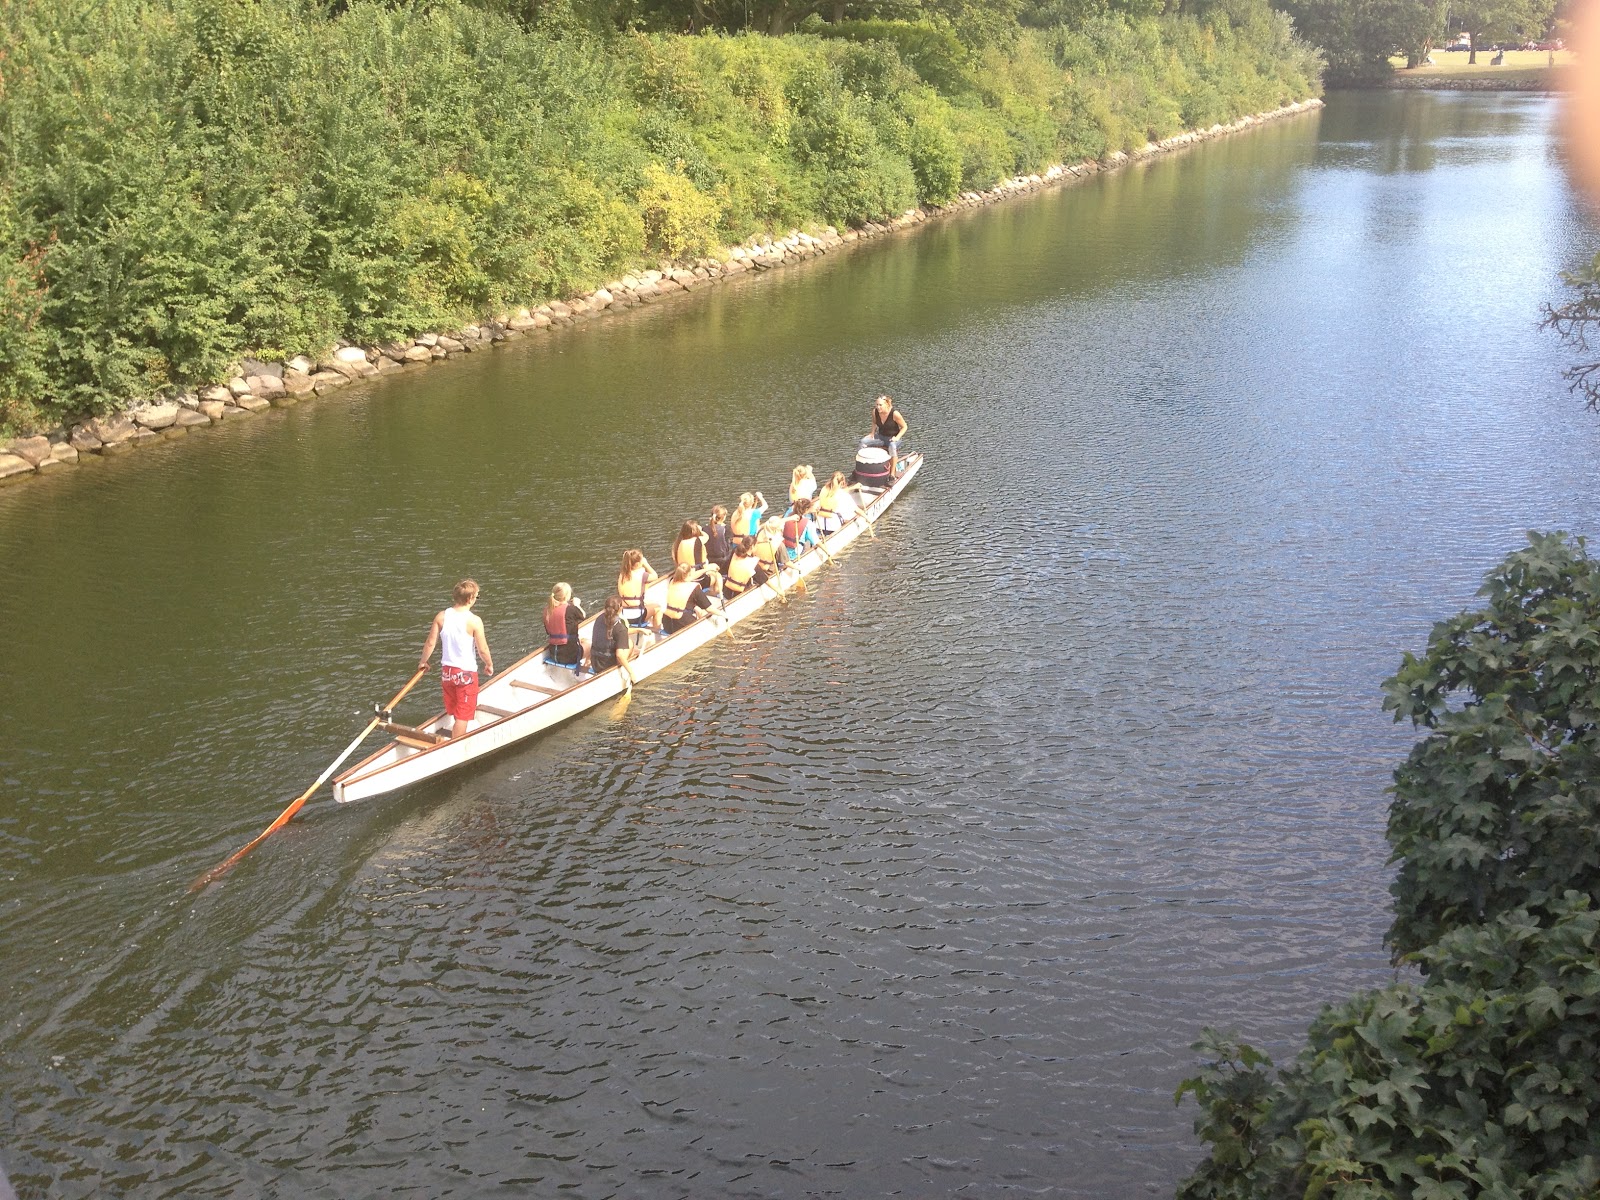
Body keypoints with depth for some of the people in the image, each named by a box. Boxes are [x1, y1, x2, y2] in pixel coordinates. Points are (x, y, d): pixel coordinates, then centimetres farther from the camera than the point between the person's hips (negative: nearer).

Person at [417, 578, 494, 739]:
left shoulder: (442, 616, -6)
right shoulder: (474, 621, -19)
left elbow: (430, 643, -1)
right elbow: (483, 649, -15)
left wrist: (423, 662, 15)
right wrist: (489, 665, 5)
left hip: (446, 670, 5)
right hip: (467, 672, -5)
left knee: (452, 712, 21)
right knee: (463, 714, 5)